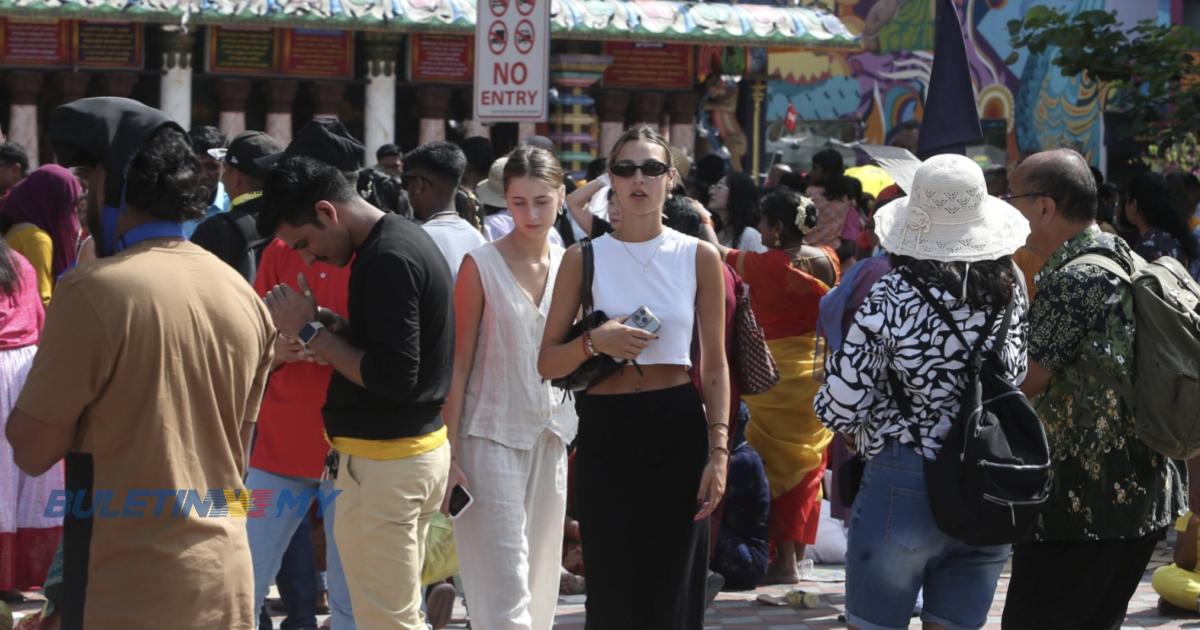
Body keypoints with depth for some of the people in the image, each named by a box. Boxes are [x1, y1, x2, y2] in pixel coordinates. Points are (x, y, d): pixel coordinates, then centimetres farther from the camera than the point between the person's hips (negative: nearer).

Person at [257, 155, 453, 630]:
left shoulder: (387, 260, -20)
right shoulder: (405, 239, 11)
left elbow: (393, 378, -24)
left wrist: (311, 331, -15)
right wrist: (329, 328, 2)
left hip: (385, 463, -10)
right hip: (419, 448, 10)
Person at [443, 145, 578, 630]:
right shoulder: (481, 266, -6)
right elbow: (459, 364, -7)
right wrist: (448, 454, -10)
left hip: (550, 436, 5)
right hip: (491, 437, -5)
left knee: (540, 576, 11)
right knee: (504, 587, -10)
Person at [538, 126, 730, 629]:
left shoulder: (698, 257, 4)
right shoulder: (584, 259, 4)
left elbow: (715, 366, 5)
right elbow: (547, 364, 4)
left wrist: (718, 450, -4)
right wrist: (594, 342, -15)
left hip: (678, 429, 0)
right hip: (605, 431, 0)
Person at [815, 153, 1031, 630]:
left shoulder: (893, 296, -13)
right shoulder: (1009, 292, 0)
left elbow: (843, 398, -13)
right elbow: (1017, 375, 10)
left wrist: (854, 430, 8)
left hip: (903, 486, -4)